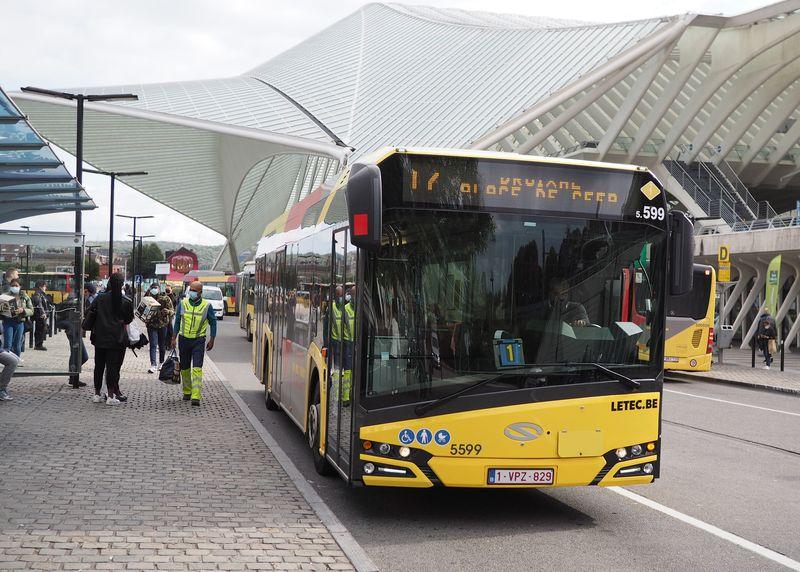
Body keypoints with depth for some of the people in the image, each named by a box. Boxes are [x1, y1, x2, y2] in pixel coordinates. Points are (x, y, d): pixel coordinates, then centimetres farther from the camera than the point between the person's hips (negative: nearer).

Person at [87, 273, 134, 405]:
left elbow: (90, 314, 1)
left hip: (100, 338, 3)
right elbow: (129, 319, 1)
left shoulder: (100, 298, 0)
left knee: (99, 365, 12)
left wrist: (92, 329, 14)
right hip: (117, 338, -3)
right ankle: (111, 396, -2)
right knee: (112, 366, -1)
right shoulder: (126, 301, -8)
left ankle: (96, 394, 18)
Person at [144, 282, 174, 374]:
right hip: (152, 325, 0)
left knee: (162, 346, 11)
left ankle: (161, 363, 28)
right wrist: (147, 294, -11)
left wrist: (167, 311, -24)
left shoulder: (165, 298, 1)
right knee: (153, 345, -9)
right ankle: (153, 365, -14)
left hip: (163, 325, 0)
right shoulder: (149, 297, 7)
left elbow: (171, 311, -3)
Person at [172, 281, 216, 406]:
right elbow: (177, 321, 11)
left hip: (198, 341, -3)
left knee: (197, 368, -13)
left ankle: (196, 397, -18)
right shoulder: (183, 303, 2)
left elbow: (213, 323, 5)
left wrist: (212, 340, 2)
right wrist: (174, 338, 8)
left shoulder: (206, 306, -4)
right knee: (184, 368, 11)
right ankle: (187, 392, 29)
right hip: (184, 339, 3)